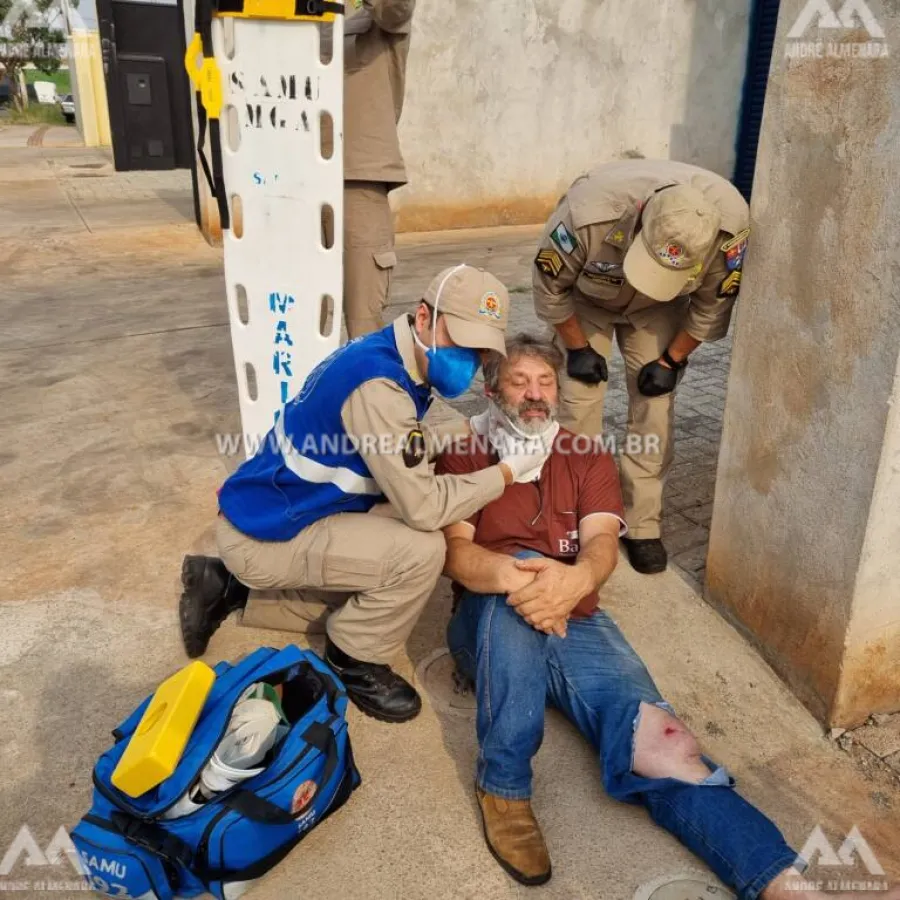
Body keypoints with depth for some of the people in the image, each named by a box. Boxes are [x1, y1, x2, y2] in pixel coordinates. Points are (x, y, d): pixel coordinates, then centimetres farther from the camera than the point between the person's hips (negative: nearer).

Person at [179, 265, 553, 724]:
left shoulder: (388, 355, 2)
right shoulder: (378, 384, -28)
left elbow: (390, 446, 16)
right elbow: (422, 506, -29)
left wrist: (461, 431, 6)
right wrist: (507, 471, -17)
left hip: (266, 511, 10)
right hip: (264, 532, -10)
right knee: (421, 551, -23)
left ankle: (229, 589, 24)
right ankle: (351, 665, 3)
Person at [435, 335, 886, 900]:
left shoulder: (589, 458, 14)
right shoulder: (463, 457, 9)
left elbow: (602, 542, -4)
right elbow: (452, 550, -7)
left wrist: (575, 579, -30)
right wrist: (512, 573, -31)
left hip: (577, 625, 2)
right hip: (493, 626, -2)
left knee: (662, 744, -23)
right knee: (518, 586, -37)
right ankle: (504, 787, -24)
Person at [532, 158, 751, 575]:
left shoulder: (731, 224, -35)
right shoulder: (588, 212, -42)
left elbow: (714, 303, -14)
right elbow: (549, 285, -22)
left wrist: (672, 360, -9)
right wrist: (579, 349, -13)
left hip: (657, 307, 2)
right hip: (587, 296, -1)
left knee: (654, 404, -5)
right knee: (579, 398, -8)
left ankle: (642, 523, 8)